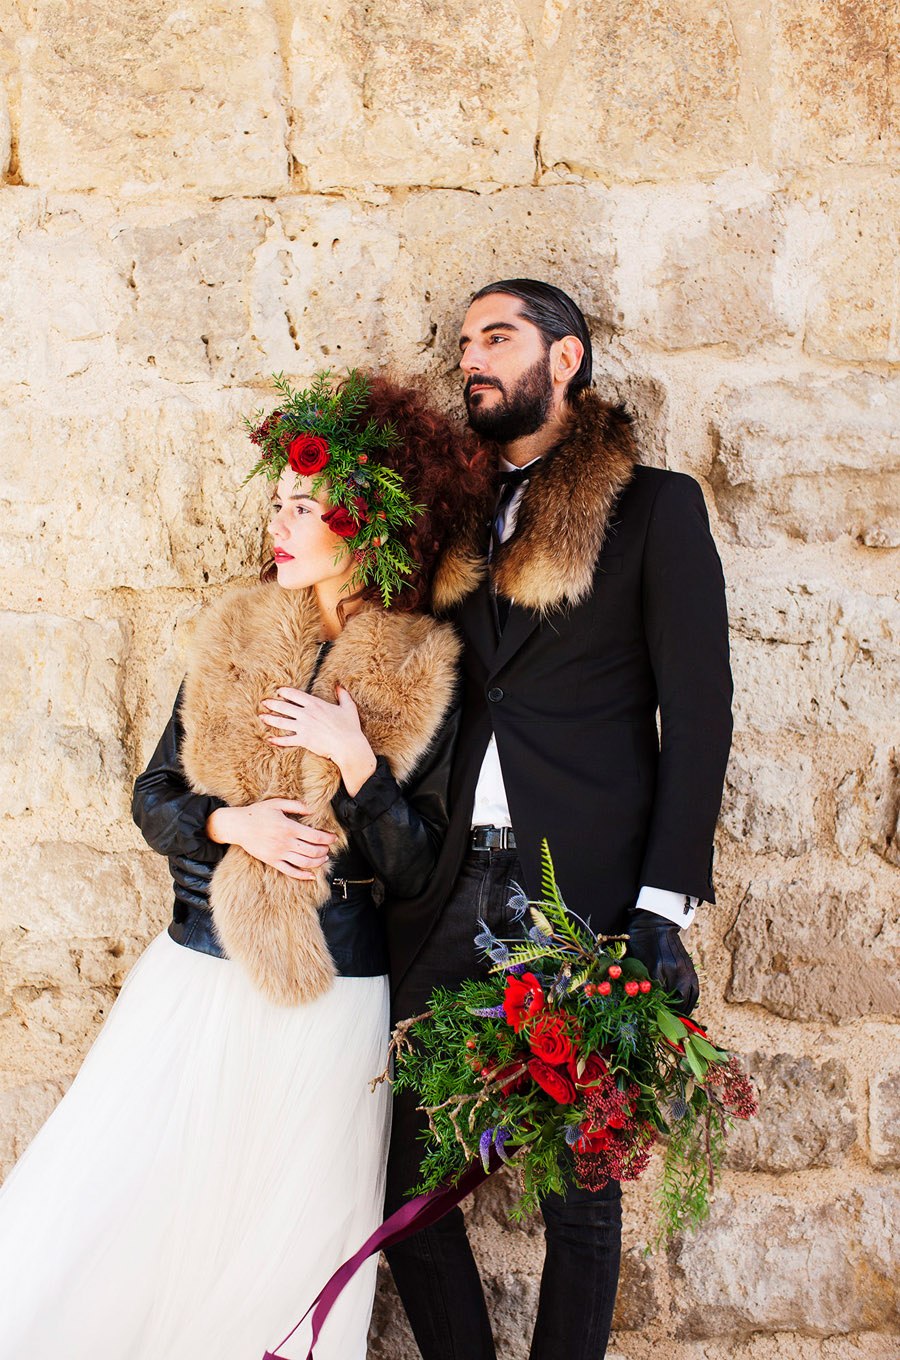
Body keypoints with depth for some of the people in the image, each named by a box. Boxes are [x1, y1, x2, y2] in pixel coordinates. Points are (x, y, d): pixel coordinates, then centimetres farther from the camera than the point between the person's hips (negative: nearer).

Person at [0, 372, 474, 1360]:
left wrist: (355, 759, -17)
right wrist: (231, 823, -11)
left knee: (278, 1251, 8)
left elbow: (415, 869, -4)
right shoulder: (234, 637, 5)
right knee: (94, 1221, 5)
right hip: (198, 973, 3)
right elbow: (153, 796, 8)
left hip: (333, 996, -3)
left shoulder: (424, 677, -4)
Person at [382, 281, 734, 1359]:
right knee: (400, 1164, 7)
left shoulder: (656, 505, 2)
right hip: (452, 891, 5)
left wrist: (665, 905, -12)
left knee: (580, 1189, 7)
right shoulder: (462, 521, 16)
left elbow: (697, 713, -4)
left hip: (584, 896, -4)